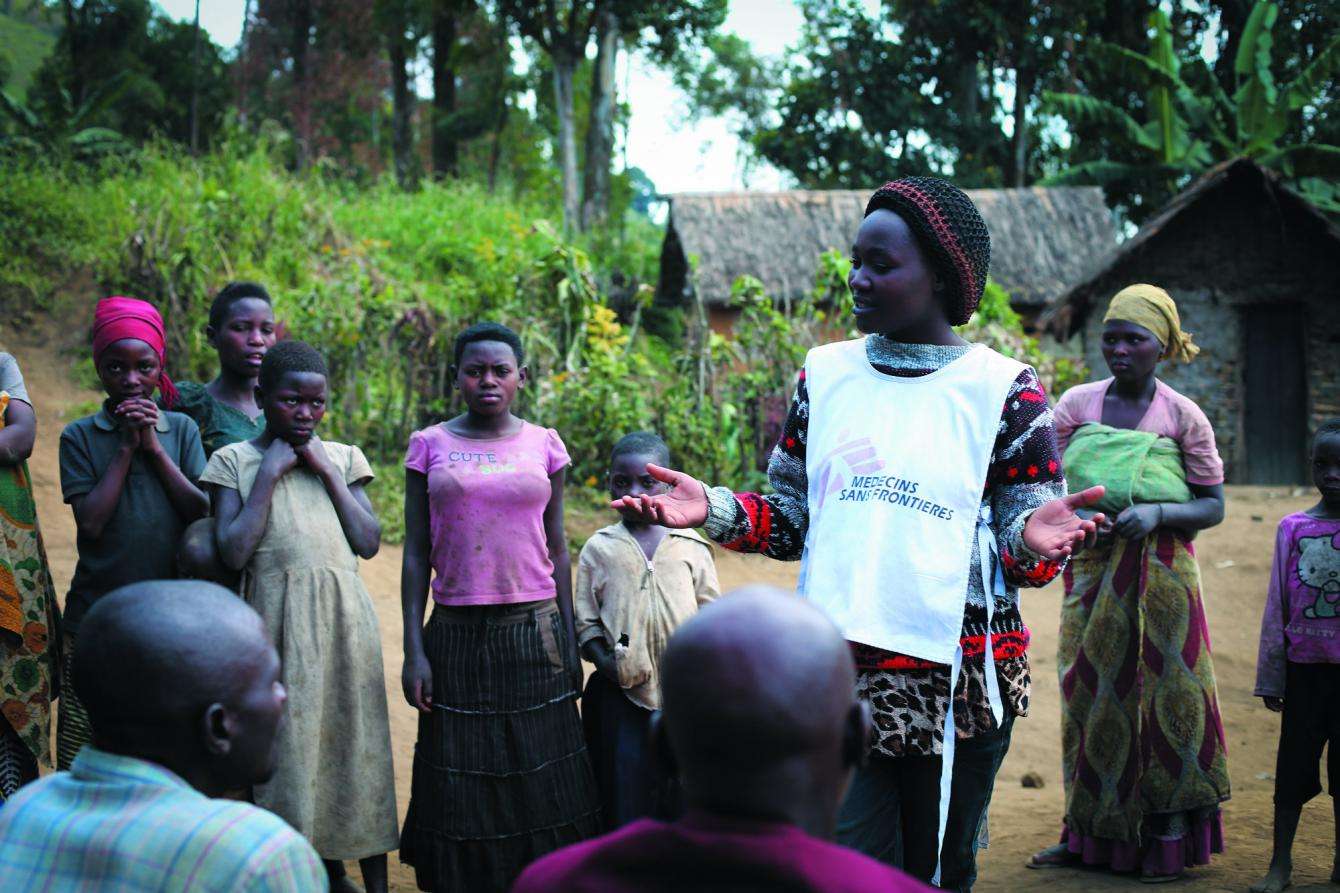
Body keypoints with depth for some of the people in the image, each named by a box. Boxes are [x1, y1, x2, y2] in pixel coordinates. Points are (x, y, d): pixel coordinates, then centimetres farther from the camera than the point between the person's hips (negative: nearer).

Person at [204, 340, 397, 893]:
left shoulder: (342, 457, 10)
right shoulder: (235, 460, 3)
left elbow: (369, 543, 1)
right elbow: (233, 552, -8)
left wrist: (326, 470, -3)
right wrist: (268, 474, -7)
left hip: (344, 617, 2)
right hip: (278, 619, -2)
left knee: (356, 739, 4)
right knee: (285, 744, 2)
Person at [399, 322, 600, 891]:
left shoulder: (544, 445, 5)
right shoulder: (429, 446, 3)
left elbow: (556, 550, 8)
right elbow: (416, 554, 2)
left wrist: (569, 642, 6)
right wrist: (414, 650, -4)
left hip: (534, 631, 1)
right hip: (456, 635, 0)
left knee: (538, 776, 5)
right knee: (461, 785, 6)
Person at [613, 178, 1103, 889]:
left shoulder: (1003, 391, -3)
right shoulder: (828, 374, 7)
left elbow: (1023, 558, -3)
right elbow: (789, 521, 10)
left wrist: (1033, 541, -25)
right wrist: (714, 510, -8)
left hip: (958, 683, -1)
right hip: (840, 678, 2)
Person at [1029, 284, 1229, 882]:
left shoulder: (1183, 417, -1)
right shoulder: (1076, 405, 4)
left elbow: (1213, 505, 0)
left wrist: (1156, 512, -18)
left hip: (1160, 571, -2)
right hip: (1091, 568, 2)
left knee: (1164, 685, -2)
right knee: (1089, 688, 6)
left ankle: (1169, 832, 9)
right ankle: (1087, 831, 16)